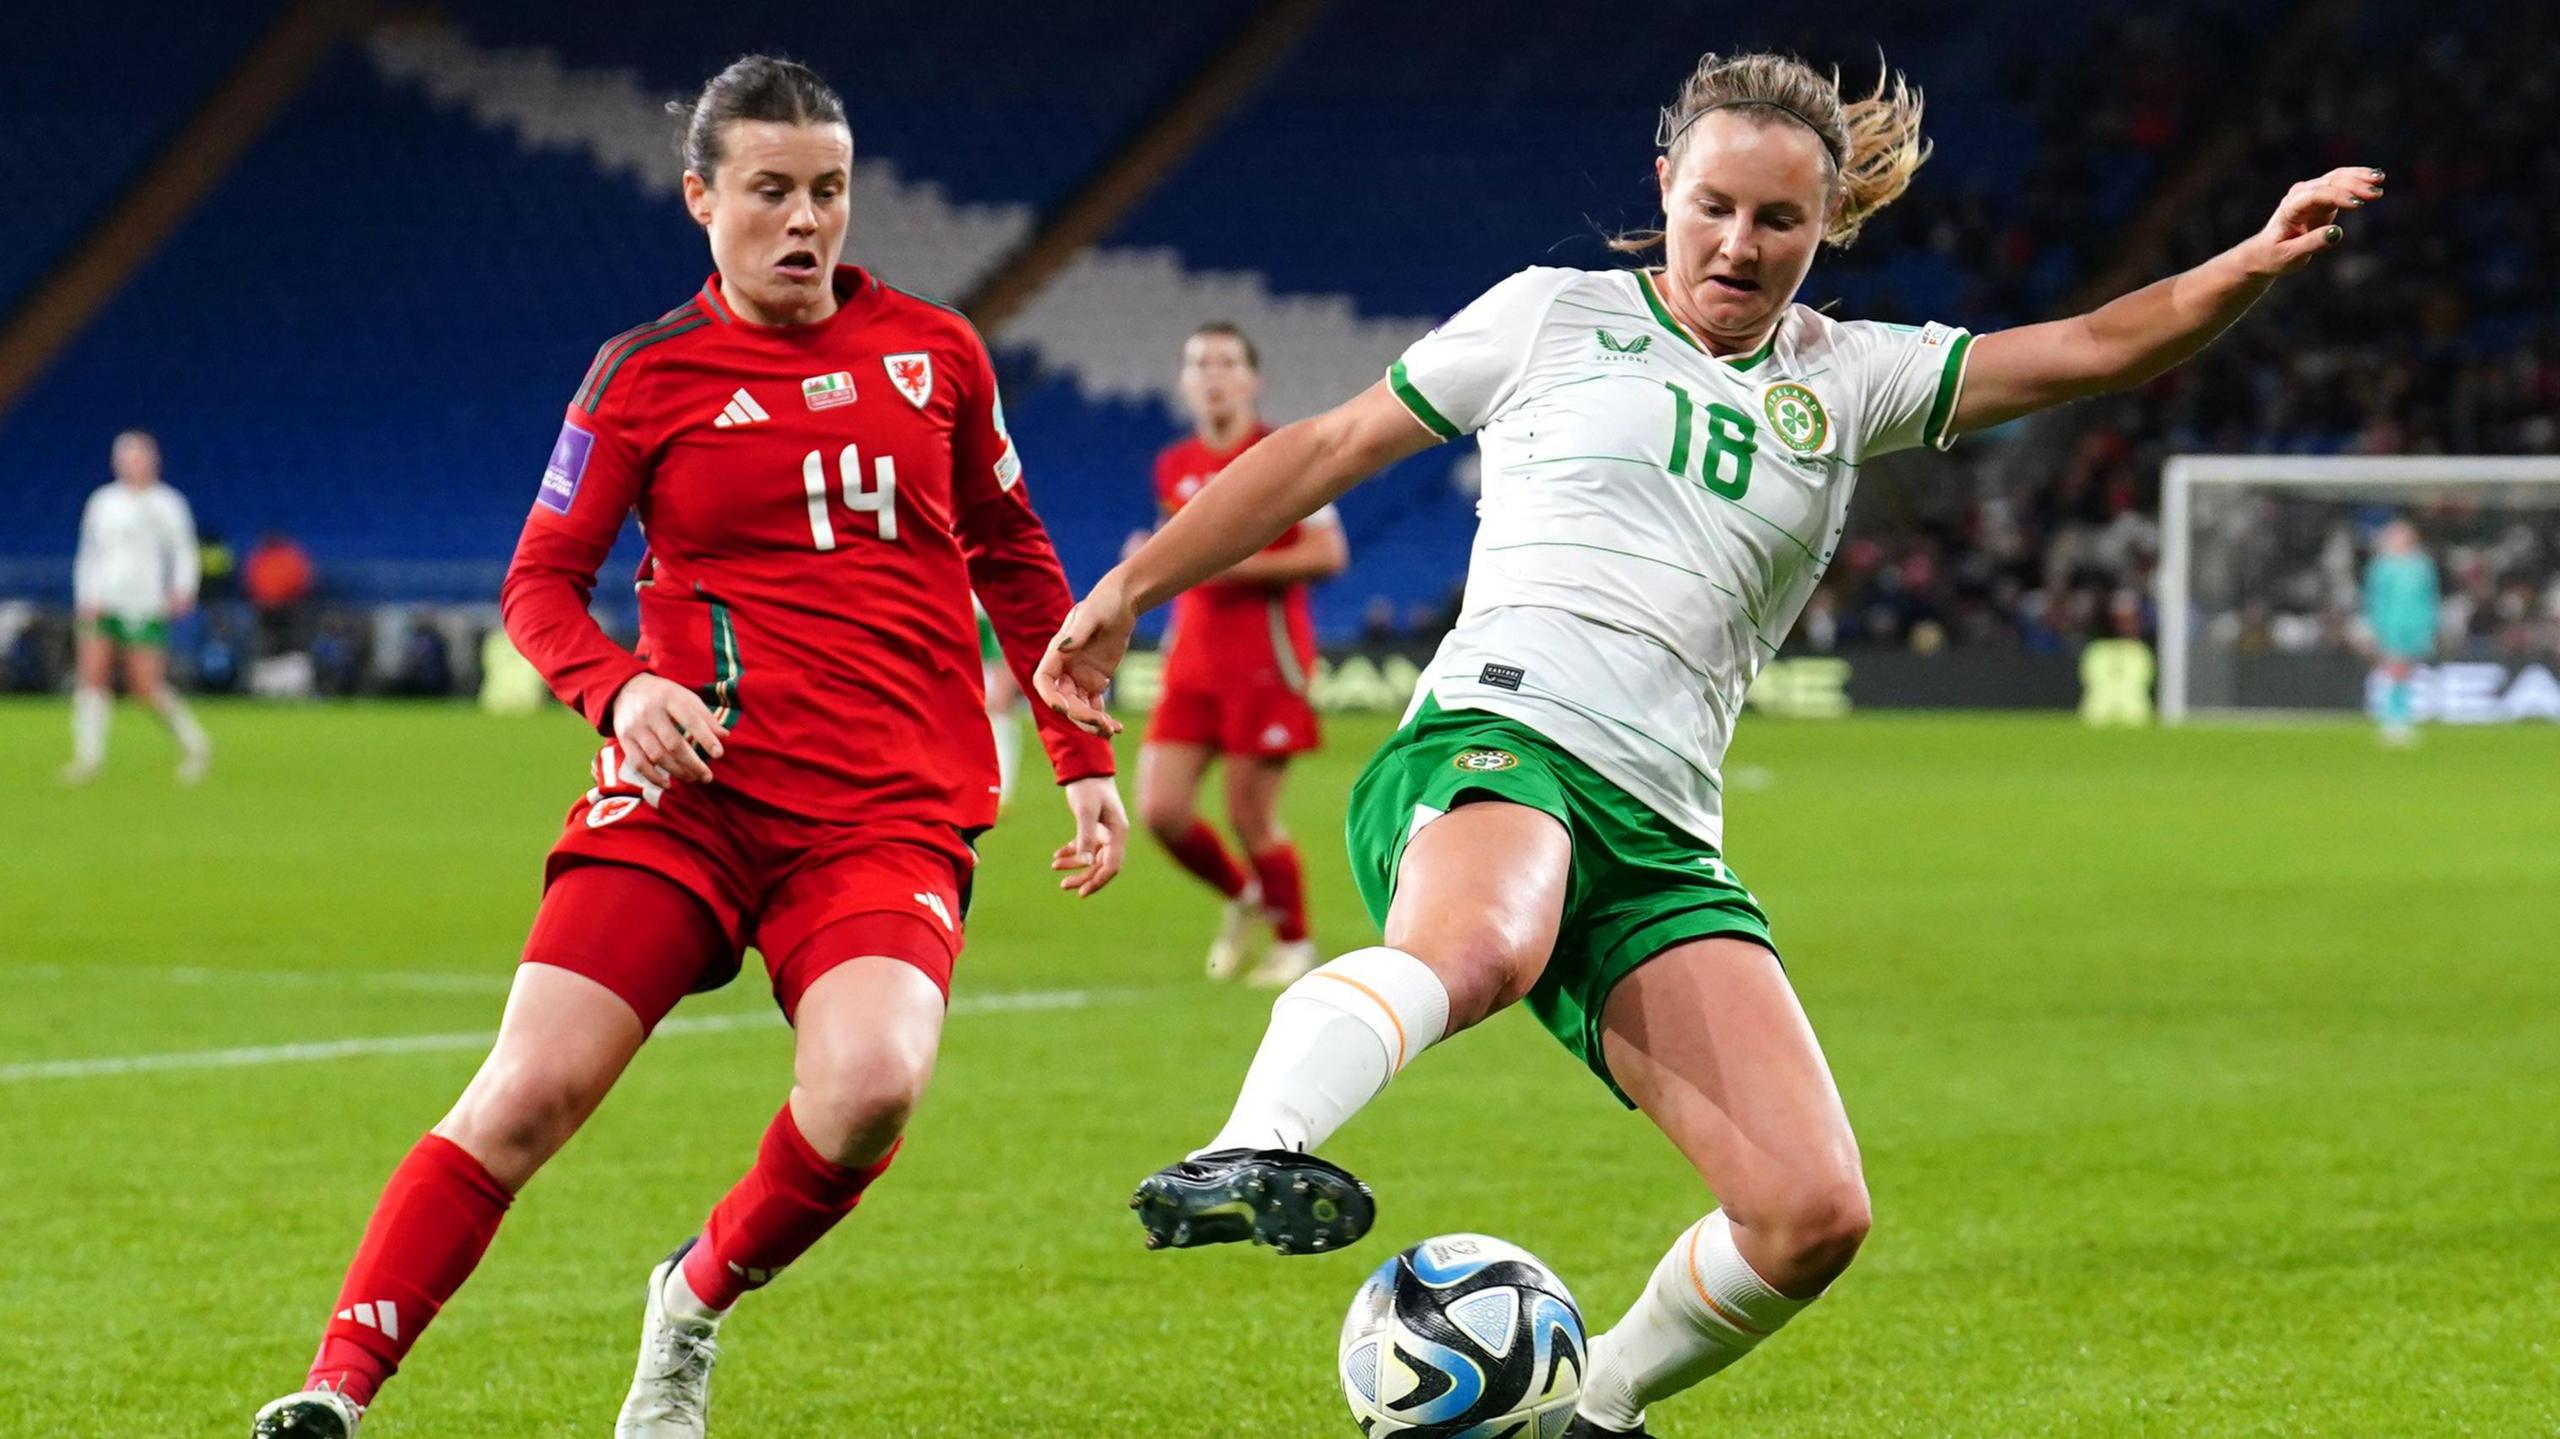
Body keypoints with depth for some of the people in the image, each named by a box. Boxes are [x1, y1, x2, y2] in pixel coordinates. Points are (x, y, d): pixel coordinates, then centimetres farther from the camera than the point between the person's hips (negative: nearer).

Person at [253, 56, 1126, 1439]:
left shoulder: (935, 352, 11)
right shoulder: (648, 374, 5)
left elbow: (1012, 560, 23)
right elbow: (539, 583, 7)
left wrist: (1085, 759, 20)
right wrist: (619, 691, -14)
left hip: (891, 813, 1)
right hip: (694, 790, -1)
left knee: (871, 1081, -27)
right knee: (529, 1090, -16)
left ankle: (697, 1303, 1)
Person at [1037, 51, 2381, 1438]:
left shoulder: (1845, 381, 21)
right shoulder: (1556, 315, 14)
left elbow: (2090, 348, 14)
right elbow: (1328, 447, 20)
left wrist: (2258, 260, -3)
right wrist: (1128, 590, 17)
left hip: (1662, 838, 4)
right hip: (1494, 737, -4)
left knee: (1812, 1215, -11)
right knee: (1479, 948, -43)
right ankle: (1251, 1155, -63)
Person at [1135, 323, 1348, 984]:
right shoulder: (1173, 466, 13)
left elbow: (1328, 553, -11)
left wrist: (1235, 567, -17)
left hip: (1264, 660, -6)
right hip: (1193, 661, 6)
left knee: (1252, 817, -4)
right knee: (1159, 810, -5)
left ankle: (1295, 943, 18)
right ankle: (1243, 899, 23)